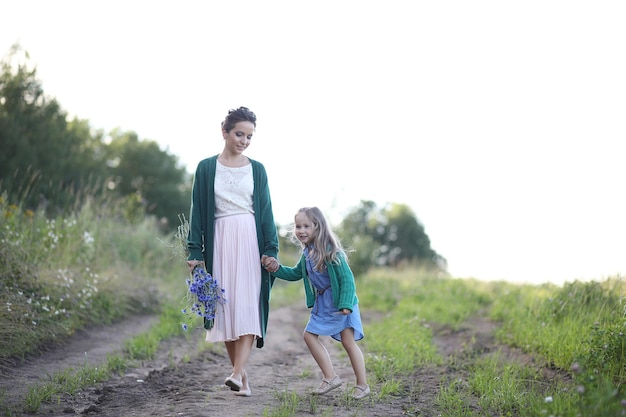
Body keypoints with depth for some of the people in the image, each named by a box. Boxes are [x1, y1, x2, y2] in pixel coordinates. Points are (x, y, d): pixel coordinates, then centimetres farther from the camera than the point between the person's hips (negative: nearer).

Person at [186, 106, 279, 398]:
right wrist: (195, 252, -1)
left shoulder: (257, 169, 10)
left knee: (248, 307, -12)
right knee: (225, 308, -1)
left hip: (250, 241, 0)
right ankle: (242, 376, 7)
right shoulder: (206, 168, 7)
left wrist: (271, 250, -1)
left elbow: (266, 211, 8)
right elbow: (197, 212, 5)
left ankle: (236, 374, -18)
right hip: (219, 242, 0)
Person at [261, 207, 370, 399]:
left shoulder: (331, 251, -20)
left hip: (340, 302, -9)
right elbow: (296, 274, 19)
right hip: (322, 302, 9)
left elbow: (347, 278, -21)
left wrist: (346, 304, -28)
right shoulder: (307, 253, 4)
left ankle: (362, 385, 3)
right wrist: (276, 268, 4)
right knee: (309, 335, 8)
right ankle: (331, 377, 14)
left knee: (348, 341, -7)